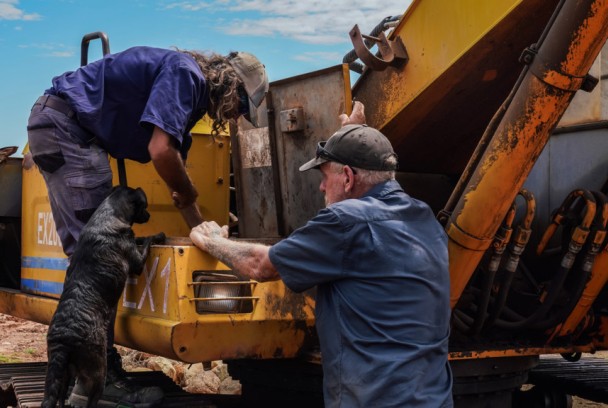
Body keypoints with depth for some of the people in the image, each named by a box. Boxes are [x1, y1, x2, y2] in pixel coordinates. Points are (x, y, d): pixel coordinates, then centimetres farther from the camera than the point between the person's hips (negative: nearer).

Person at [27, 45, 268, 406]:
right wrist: (192, 196, -7)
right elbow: (160, 151, -25)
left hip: (56, 127, 11)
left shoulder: (192, 92, 16)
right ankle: (102, 377, -9)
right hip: (65, 123, -11)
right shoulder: (185, 73, -14)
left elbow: (177, 181, 23)